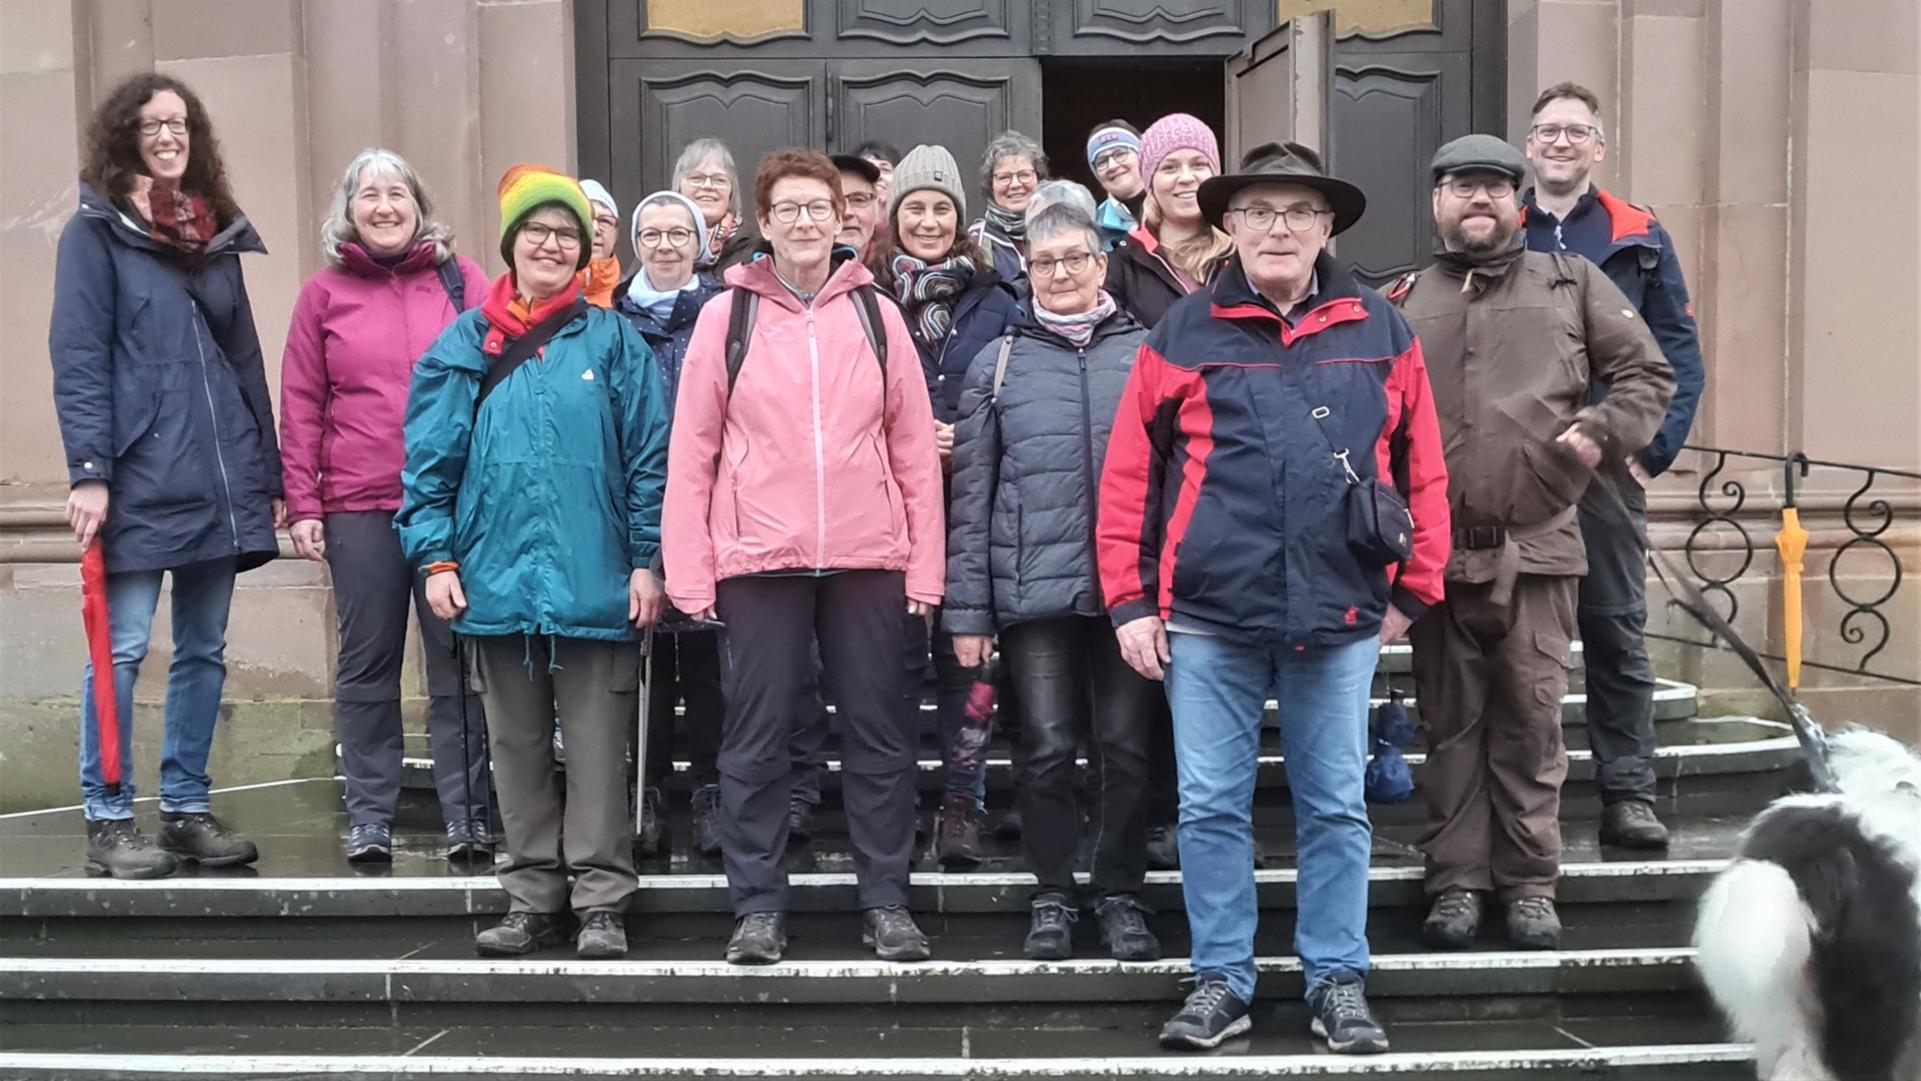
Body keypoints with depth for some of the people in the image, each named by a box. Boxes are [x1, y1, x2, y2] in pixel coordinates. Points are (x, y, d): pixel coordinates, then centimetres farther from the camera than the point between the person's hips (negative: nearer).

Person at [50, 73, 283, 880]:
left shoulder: (219, 236, 17)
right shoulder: (95, 233, 1)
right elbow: (77, 359, -6)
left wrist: (269, 473, 14)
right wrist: (89, 470, -16)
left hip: (220, 478, 5)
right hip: (138, 479, -5)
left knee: (204, 650, 9)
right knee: (122, 648, -3)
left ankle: (186, 810, 19)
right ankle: (108, 820, 8)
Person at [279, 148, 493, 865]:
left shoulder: (461, 280, 8)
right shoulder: (324, 294, 9)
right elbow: (300, 407, 7)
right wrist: (302, 505, 1)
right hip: (359, 510, 1)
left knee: (458, 661, 3)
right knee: (367, 666, 6)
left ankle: (466, 816, 12)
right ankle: (369, 819, 16)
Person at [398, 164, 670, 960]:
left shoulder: (613, 341, 2)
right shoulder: (465, 344, 7)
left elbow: (649, 458, 0)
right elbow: (429, 460, 6)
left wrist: (646, 560, -5)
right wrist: (435, 557, -2)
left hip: (594, 582, -2)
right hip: (497, 578, 3)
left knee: (596, 748, 3)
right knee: (517, 747, 11)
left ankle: (601, 903, 12)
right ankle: (531, 898, 22)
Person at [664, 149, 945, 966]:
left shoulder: (875, 314, 8)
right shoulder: (726, 315, 4)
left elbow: (914, 449, 7)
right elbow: (691, 452, 2)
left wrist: (925, 565, 2)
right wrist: (689, 574, -4)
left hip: (868, 560, 1)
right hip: (757, 560, -1)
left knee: (878, 733, 7)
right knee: (756, 738, 5)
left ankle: (886, 902, 19)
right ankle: (758, 907, 16)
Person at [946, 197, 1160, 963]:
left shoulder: (1148, 353, 8)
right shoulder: (999, 364, 9)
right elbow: (971, 495, 7)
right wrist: (967, 608, 2)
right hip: (1034, 588, 0)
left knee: (1125, 748, 3)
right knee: (1047, 749, 0)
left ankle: (1120, 895, 20)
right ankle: (1053, 895, 18)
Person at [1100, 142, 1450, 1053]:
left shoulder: (1381, 332, 5)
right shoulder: (1184, 333, 2)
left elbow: (1422, 470, 8)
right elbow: (1128, 476, 2)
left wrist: (1412, 591, 6)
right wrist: (1130, 602, -2)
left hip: (1340, 617, 1)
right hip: (1208, 615, 0)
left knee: (1336, 808, 10)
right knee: (1211, 807, 6)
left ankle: (1338, 981, 23)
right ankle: (1221, 979, 20)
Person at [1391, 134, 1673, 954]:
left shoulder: (1571, 283, 11)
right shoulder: (1400, 303, 11)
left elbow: (1650, 372, 11)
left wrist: (1603, 431, -5)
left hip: (1537, 545, -1)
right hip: (1437, 547, 1)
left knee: (1530, 719, 4)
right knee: (1452, 722, 7)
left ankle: (1530, 880, 15)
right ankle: (1457, 880, 15)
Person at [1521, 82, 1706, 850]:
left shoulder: (1640, 241, 7)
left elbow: (1679, 355, 4)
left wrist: (1655, 448, -7)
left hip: (1608, 470, 0)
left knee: (1617, 634, 4)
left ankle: (1629, 796, 10)